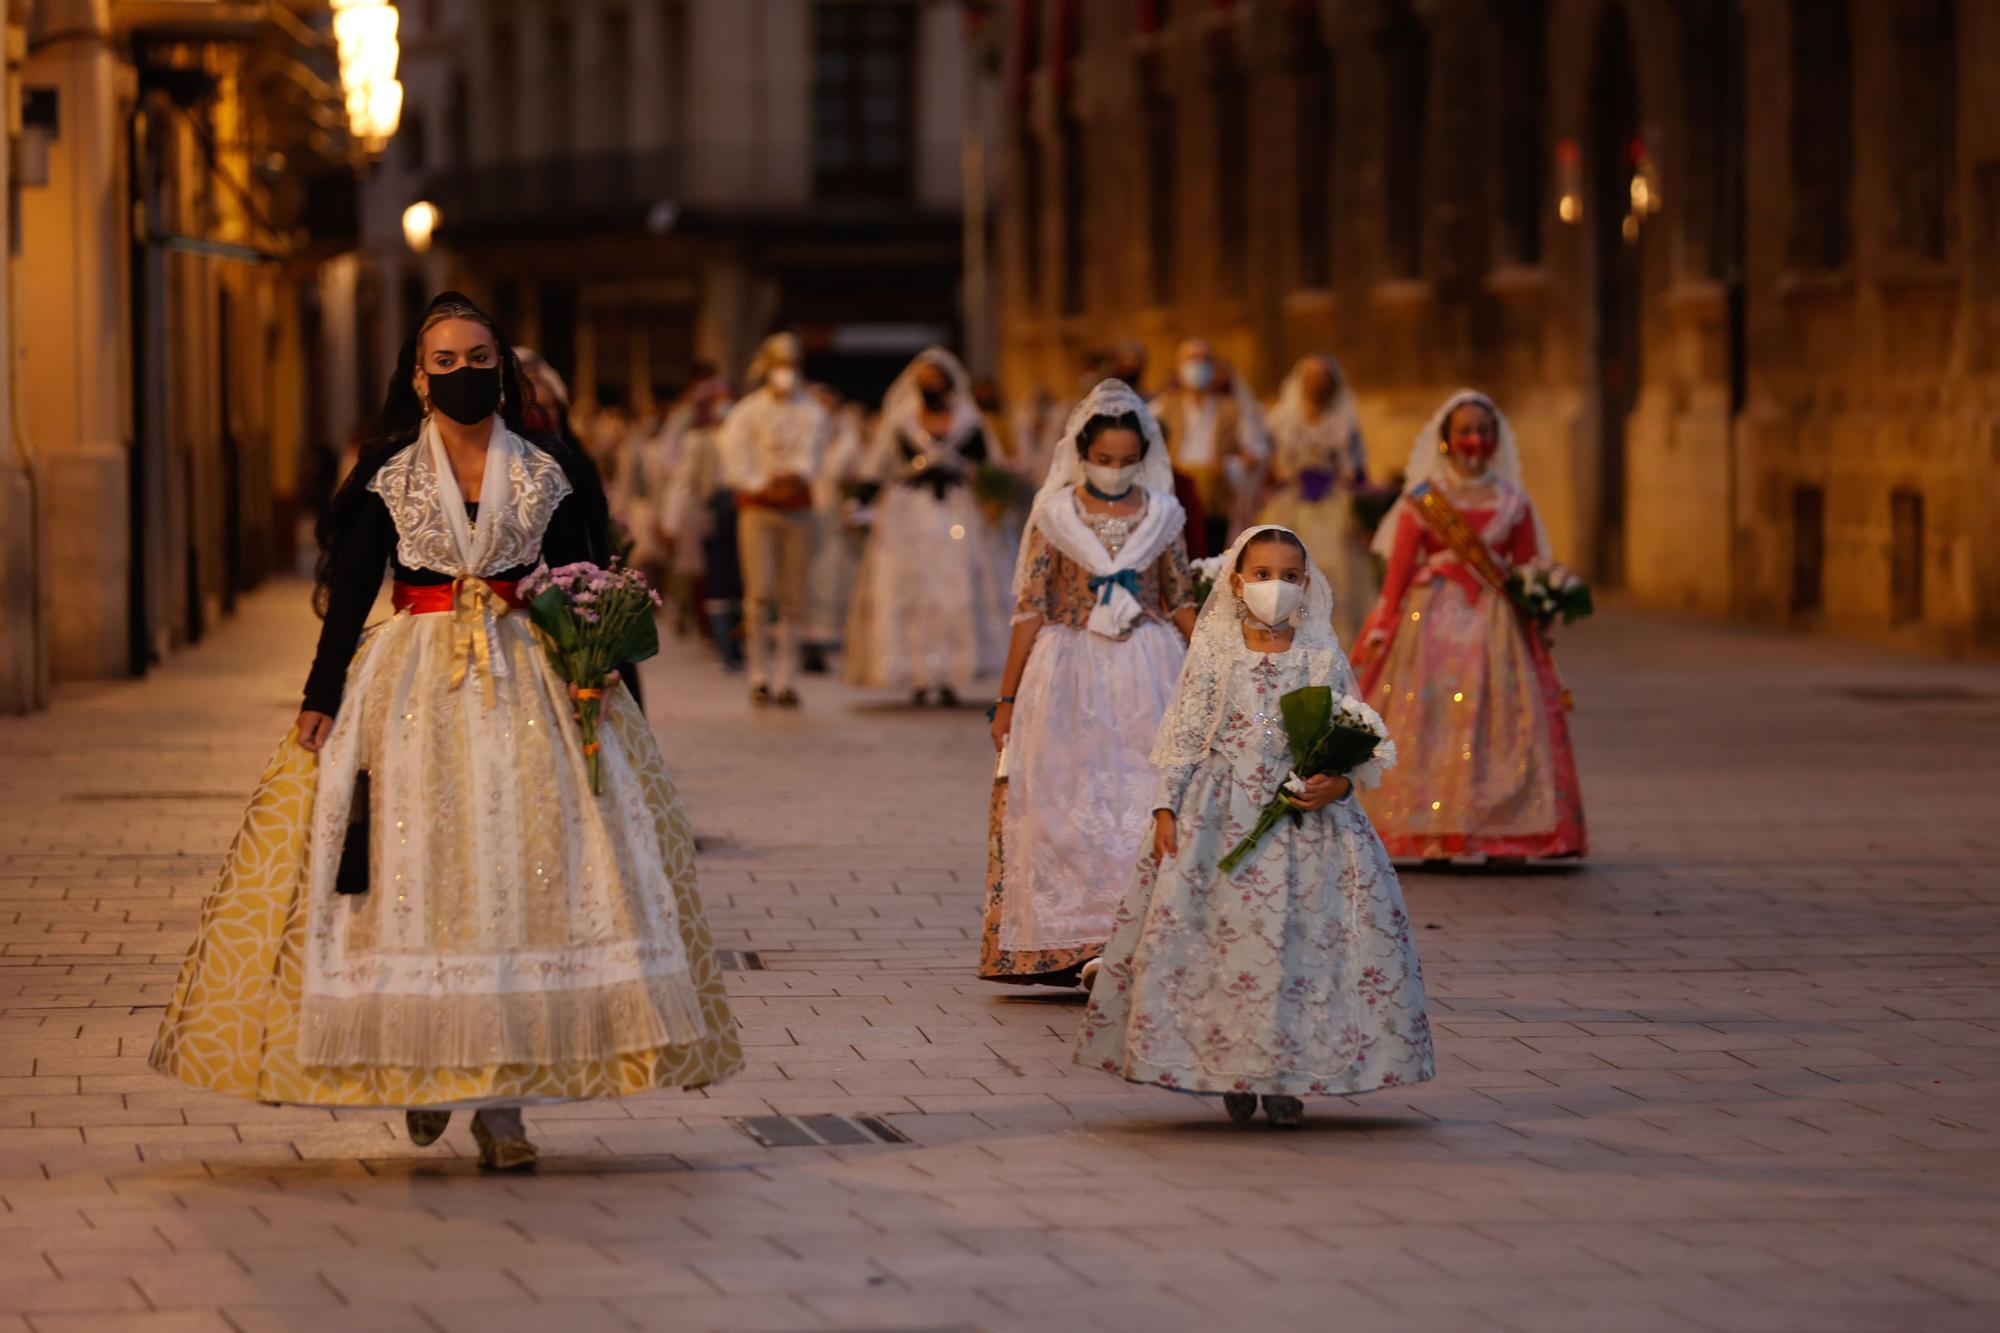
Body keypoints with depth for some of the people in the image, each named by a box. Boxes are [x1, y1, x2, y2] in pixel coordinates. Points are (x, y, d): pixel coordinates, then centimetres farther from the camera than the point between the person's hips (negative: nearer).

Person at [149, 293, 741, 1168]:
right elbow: (349, 595, 3)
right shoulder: (388, 479, 4)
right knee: (414, 866, -6)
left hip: (530, 684, 0)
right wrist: (321, 699, -5)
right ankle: (423, 1071, 11)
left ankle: (500, 1102, -6)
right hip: (413, 687, 0)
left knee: (523, 871, -7)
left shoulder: (548, 474, 6)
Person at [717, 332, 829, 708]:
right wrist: (765, 485, -12)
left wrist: (797, 476, -21)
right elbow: (736, 465, -1)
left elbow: (812, 452, -2)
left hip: (798, 508, 2)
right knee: (761, 594, -11)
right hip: (757, 507, -2)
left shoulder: (812, 413, 11)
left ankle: (784, 679, 4)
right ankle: (759, 677, -4)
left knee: (793, 598, 0)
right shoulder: (745, 413, 4)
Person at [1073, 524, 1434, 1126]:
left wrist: (1340, 783, -12)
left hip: (1306, 817, 0)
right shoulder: (1212, 652, 3)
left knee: (1302, 937, -4)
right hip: (1222, 816, 0)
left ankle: (1285, 1077, 6)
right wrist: (1166, 807, -3)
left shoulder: (1324, 658, 4)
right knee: (1221, 936, -3)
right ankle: (1233, 1075, 9)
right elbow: (1183, 736, 4)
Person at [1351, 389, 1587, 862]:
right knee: (1428, 724, -5)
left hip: (1494, 627, 2)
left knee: (1502, 724, -5)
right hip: (1432, 624, -2)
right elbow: (1398, 570, 1)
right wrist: (1382, 630, -3)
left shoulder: (1512, 503, 9)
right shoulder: (1422, 500, 2)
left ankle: (1503, 833, -2)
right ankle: (1433, 837, -2)